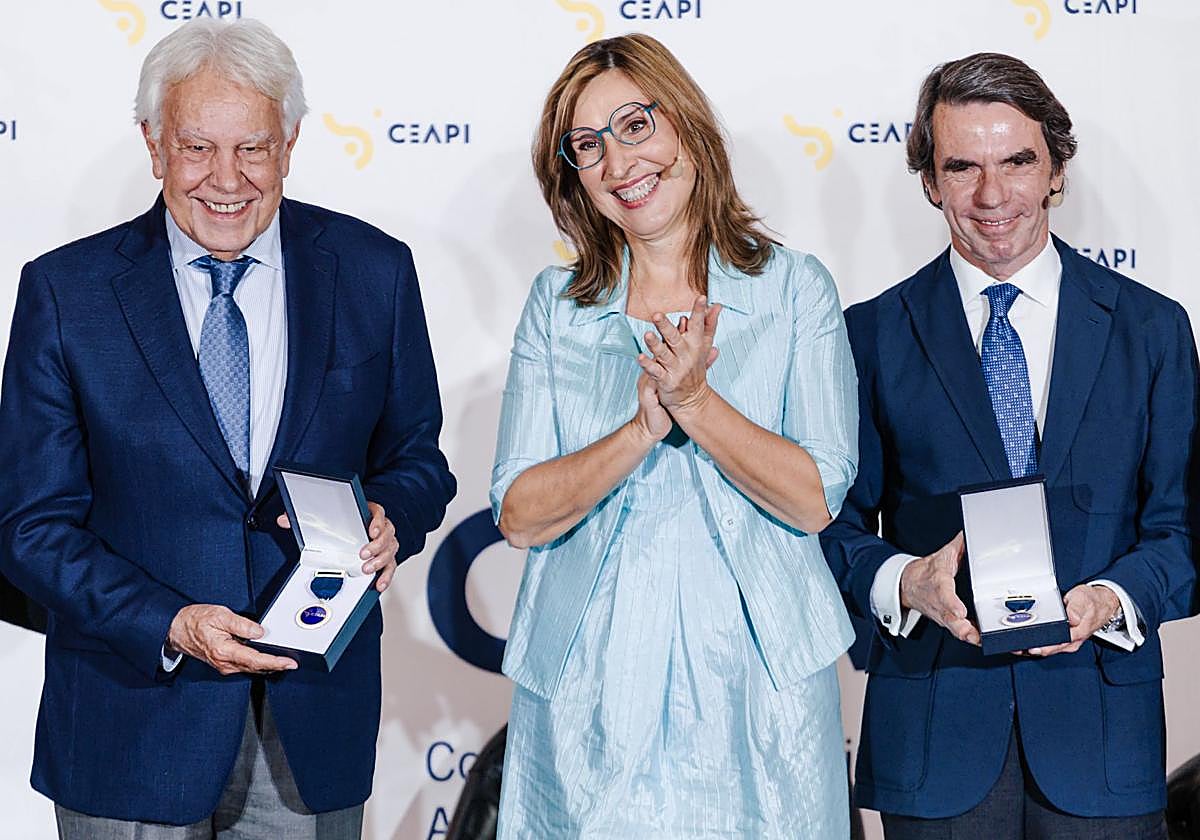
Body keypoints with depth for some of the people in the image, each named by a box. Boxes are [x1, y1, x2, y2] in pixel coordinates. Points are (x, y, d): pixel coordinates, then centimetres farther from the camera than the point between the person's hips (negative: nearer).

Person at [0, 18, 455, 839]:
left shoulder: (373, 271, -1)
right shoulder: (67, 292, -6)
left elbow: (416, 455, 9)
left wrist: (388, 517, -14)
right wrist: (169, 626, -19)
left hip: (317, 717, 2)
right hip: (132, 721, -1)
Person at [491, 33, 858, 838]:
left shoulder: (795, 288, -1)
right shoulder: (556, 304, 4)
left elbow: (816, 500, -8)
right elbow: (520, 515, -4)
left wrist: (694, 401, -19)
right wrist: (644, 427, -18)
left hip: (752, 673, -1)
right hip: (589, 678, 1)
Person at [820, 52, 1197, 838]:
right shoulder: (874, 333, 3)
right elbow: (840, 525, 3)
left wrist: (1109, 599, -15)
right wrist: (907, 581, -17)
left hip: (1101, 720, 1)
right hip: (932, 726, 0)